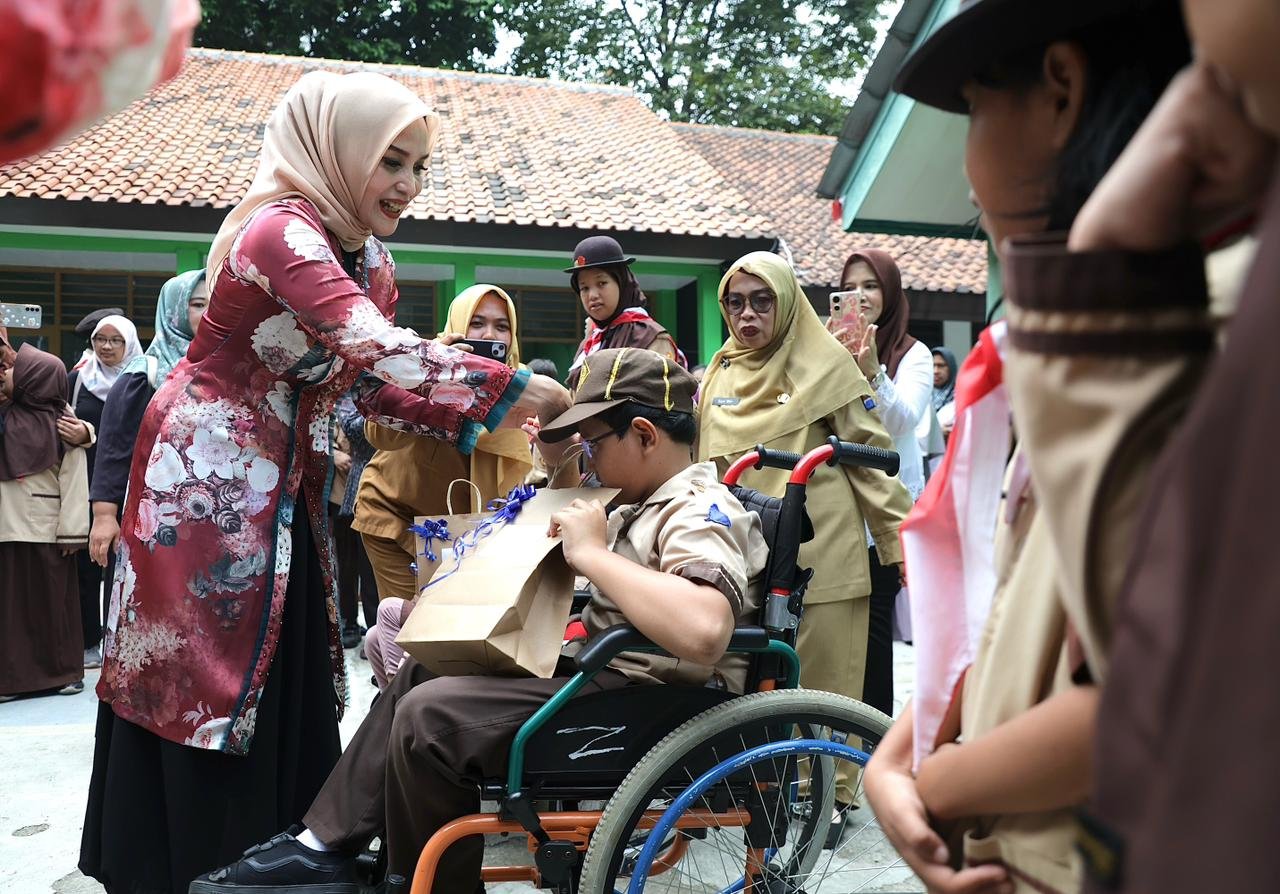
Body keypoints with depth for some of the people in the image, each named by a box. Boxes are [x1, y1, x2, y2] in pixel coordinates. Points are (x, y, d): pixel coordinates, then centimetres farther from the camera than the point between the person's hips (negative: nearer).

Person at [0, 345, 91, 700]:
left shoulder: (61, 424, -7)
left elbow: (74, 481, -8)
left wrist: (72, 530, -12)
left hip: (47, 528, -4)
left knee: (53, 598, 6)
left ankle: (65, 670, 18)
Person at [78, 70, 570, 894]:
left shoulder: (372, 262, 6)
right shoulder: (283, 231, -22)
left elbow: (378, 386, 9)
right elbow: (381, 352, -35)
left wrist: (483, 421, -5)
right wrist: (525, 393, -34)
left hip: (285, 490, 9)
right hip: (206, 479, -8)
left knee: (290, 687, 11)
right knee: (204, 690, -1)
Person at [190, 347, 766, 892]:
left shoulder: (703, 511, -18)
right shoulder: (650, 505, 14)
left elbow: (703, 633, -38)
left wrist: (590, 552, -27)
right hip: (594, 668, 11)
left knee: (430, 714, -20)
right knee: (420, 674, 16)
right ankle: (324, 846, 14)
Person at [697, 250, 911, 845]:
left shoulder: (826, 365, -2)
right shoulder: (719, 374, 13)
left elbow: (872, 457, -3)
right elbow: (700, 460, 21)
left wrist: (901, 541, -6)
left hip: (820, 551, -4)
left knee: (823, 675, 2)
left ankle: (831, 792, 15)